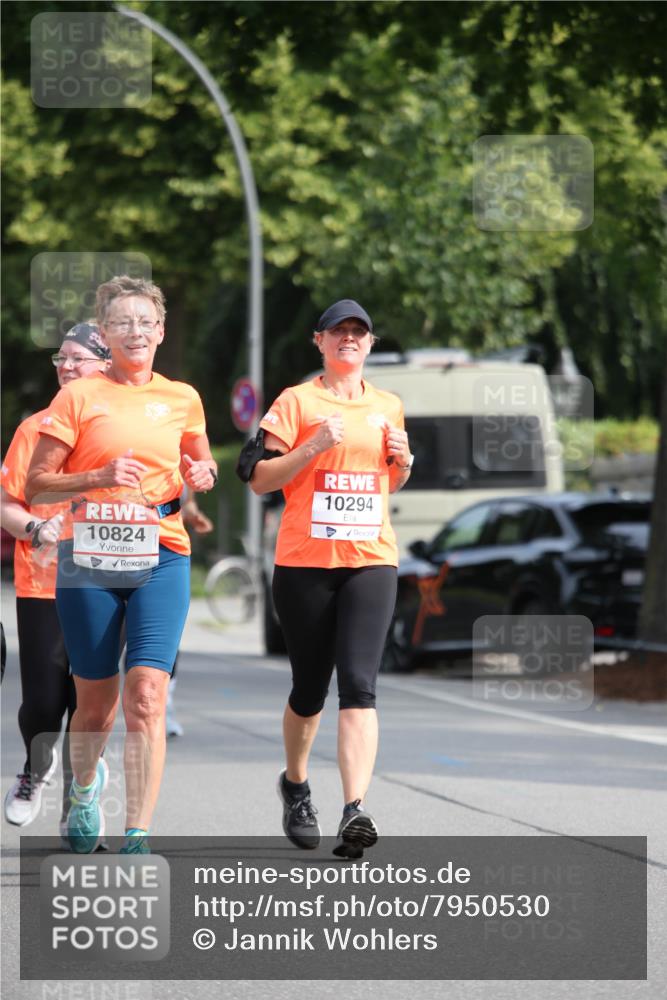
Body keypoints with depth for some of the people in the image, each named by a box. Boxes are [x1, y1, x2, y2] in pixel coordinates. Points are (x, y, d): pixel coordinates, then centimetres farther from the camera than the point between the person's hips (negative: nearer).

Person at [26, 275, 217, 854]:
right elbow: (35, 484, -1)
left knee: (146, 694, -14)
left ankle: (138, 837, -15)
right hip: (89, 559, -1)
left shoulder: (182, 399, 9)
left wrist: (202, 475, 3)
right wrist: (100, 477, -16)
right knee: (96, 699, 8)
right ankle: (84, 789, 40)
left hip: (161, 557, 1)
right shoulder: (80, 397, 1)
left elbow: (200, 464, 26)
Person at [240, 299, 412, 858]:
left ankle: (355, 811, -22)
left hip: (371, 560, 2)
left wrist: (403, 462, 5)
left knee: (359, 685, -13)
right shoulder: (298, 402, 1)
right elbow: (259, 478, -4)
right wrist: (315, 446, -15)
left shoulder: (388, 407, 14)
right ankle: (296, 785, 36)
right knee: (310, 688, 8)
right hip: (305, 561, -2)